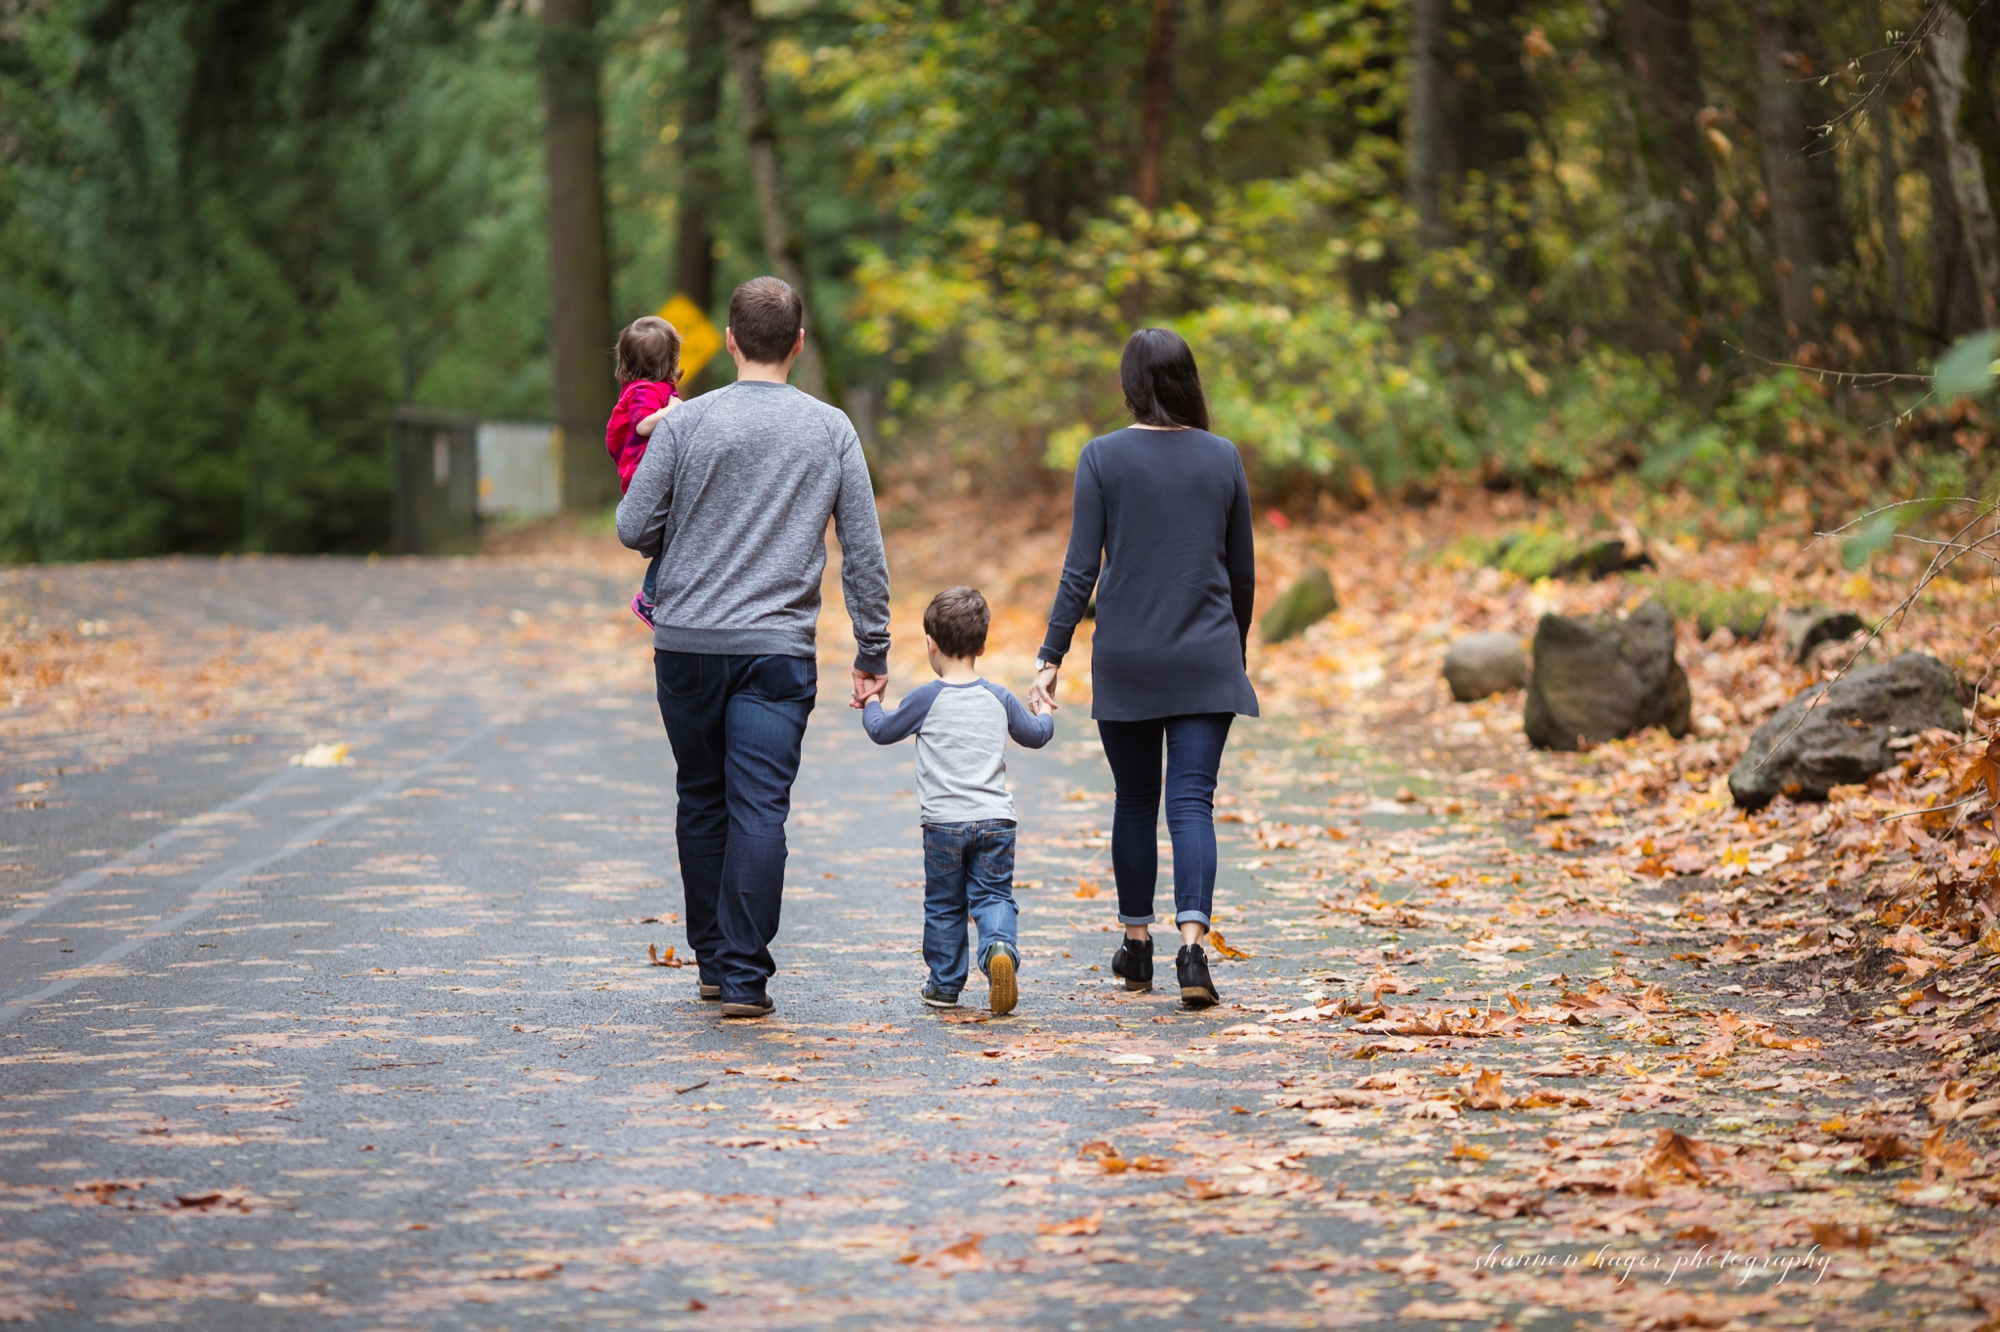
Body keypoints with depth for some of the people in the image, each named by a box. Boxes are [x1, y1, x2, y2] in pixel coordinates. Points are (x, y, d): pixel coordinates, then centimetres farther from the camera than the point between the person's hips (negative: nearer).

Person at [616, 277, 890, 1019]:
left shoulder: (687, 423, -2)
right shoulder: (831, 431, 2)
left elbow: (633, 528, -2)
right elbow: (864, 552, 3)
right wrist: (872, 654, 9)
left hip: (686, 643, 1)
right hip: (778, 650, -1)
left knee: (701, 802, 15)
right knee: (760, 810, -3)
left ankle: (713, 959, 24)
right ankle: (743, 978, -9)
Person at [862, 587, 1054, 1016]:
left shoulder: (925, 699, -6)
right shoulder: (1000, 699, 4)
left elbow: (882, 731, 9)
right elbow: (1036, 735, 21)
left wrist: (872, 704, 30)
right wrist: (1045, 715, 43)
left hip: (943, 823, -2)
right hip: (995, 820, 2)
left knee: (943, 905, 11)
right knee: (993, 897, 3)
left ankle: (945, 984, 18)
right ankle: (1001, 948, -26)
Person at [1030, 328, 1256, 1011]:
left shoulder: (1103, 456, -4)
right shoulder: (1222, 457, 2)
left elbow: (1081, 568, -8)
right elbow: (1243, 573, 9)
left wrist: (1050, 657, -3)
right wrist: (1236, 649, 22)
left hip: (1126, 662, 0)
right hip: (1206, 660, 1)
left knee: (1134, 801, 13)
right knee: (1192, 801, -3)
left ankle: (1137, 945, 24)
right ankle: (1192, 943, -19)